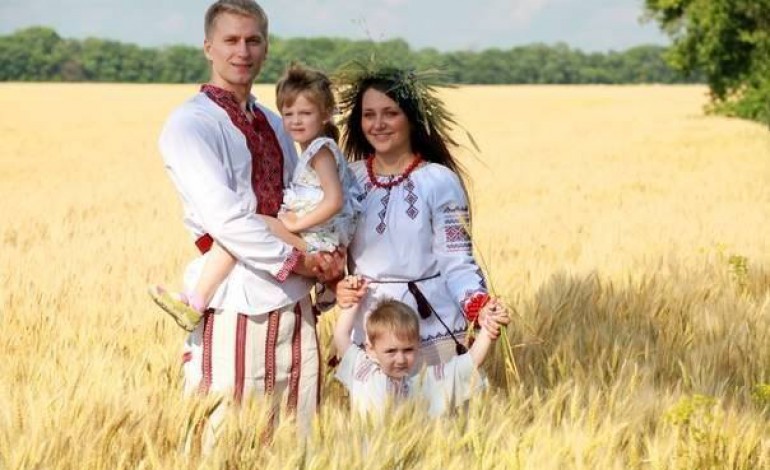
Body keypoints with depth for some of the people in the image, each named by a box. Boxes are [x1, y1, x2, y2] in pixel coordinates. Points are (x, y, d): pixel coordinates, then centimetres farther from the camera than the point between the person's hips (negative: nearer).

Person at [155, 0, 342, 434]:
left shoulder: (274, 124, 17)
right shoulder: (190, 124, -6)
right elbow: (223, 215, -16)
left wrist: (329, 260, 1)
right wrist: (298, 261, -13)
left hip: (294, 303, 7)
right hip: (235, 304, -7)